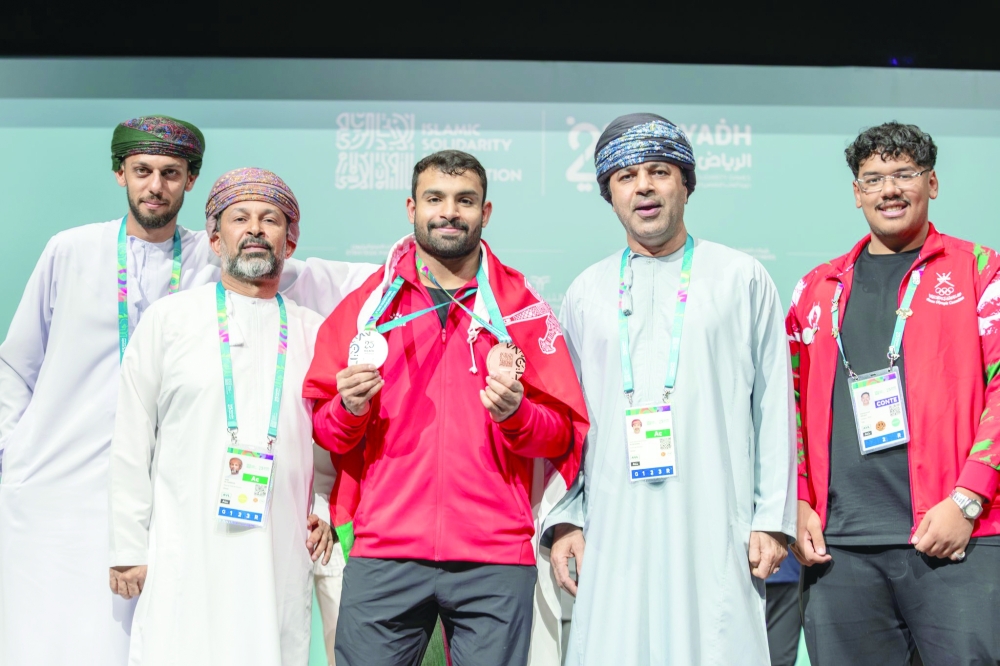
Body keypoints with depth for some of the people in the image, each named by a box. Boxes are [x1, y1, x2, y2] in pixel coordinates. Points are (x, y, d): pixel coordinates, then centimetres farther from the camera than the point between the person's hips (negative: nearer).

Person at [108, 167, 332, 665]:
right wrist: (128, 549, 0)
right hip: (184, 557, -2)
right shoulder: (168, 320, 5)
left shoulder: (313, 332, 11)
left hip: (282, 558, 2)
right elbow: (132, 443, 3)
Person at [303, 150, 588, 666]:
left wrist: (517, 411, -13)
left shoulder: (523, 306, 7)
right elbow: (320, 429, 11)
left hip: (496, 558, 0)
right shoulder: (367, 304, 8)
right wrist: (349, 409, -10)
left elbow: (566, 436, 7)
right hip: (383, 553, 0)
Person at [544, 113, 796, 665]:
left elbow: (774, 407, 6)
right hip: (614, 535, 2)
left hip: (718, 532, -1)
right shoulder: (585, 293, 14)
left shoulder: (742, 279, 8)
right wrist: (564, 520, 5)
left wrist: (772, 518, -1)